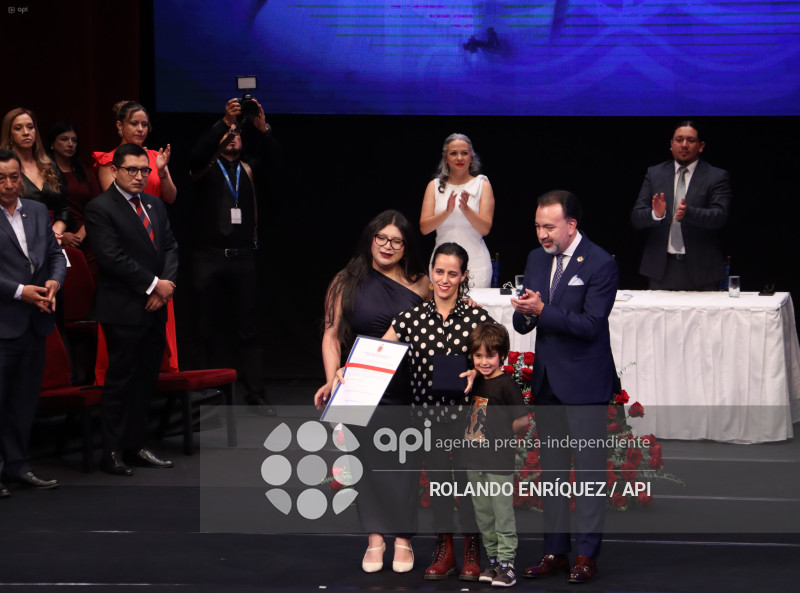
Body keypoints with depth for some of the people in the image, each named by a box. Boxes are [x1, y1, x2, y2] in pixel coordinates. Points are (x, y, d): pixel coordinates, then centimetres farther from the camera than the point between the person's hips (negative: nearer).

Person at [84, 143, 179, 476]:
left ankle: (135, 446, 18)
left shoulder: (155, 205, 15)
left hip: (154, 308, 7)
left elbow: (170, 246, 12)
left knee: (146, 380, 10)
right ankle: (113, 452, 4)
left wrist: (168, 282, -6)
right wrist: (154, 284, -14)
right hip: (123, 310, -7)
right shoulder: (100, 209, -9)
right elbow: (113, 258, -17)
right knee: (120, 381, -2)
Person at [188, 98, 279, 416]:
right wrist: (225, 121, -27)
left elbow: (267, 153, -5)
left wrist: (261, 126, -25)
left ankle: (255, 395, 4)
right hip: (210, 256, -2)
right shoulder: (206, 168, 6)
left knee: (249, 330, 3)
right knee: (206, 332, 1)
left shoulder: (248, 168, 13)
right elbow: (199, 152, -16)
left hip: (243, 257, 3)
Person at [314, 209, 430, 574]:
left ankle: (403, 539, 9)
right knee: (369, 457, 1)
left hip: (408, 387, 0)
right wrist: (331, 381, -11)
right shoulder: (347, 283, 2)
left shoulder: (419, 285, 4)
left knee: (404, 458, 1)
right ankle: (375, 538, 8)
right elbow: (332, 335, -1)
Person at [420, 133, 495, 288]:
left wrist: (466, 209, -20)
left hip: (475, 261, -1)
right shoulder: (435, 185, 8)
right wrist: (447, 212, -16)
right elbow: (424, 228, -1)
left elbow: (486, 228, -5)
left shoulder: (482, 184, 4)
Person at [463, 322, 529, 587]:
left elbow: (523, 420, -9)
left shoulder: (506, 384, -12)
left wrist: (501, 434, -1)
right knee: (483, 515, 13)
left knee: (503, 515, -3)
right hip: (475, 461, 8)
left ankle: (506, 564, 1)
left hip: (499, 462, -8)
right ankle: (493, 560, 22)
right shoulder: (475, 382, 9)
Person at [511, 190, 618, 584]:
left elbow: (590, 324, -19)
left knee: (589, 468, -2)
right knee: (551, 467, 11)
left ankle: (587, 554, 3)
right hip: (546, 380, 7)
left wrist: (542, 310, -24)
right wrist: (524, 313, -15)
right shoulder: (537, 259, 9)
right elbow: (522, 323, 9)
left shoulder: (600, 264, -12)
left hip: (583, 382, -7)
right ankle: (554, 551, 18)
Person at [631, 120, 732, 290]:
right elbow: (636, 218, 3)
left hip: (701, 269, -2)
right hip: (662, 268, 2)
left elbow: (719, 216, -10)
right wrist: (656, 214, -21)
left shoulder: (717, 177, 4)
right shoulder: (654, 174, 11)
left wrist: (688, 213, -30)